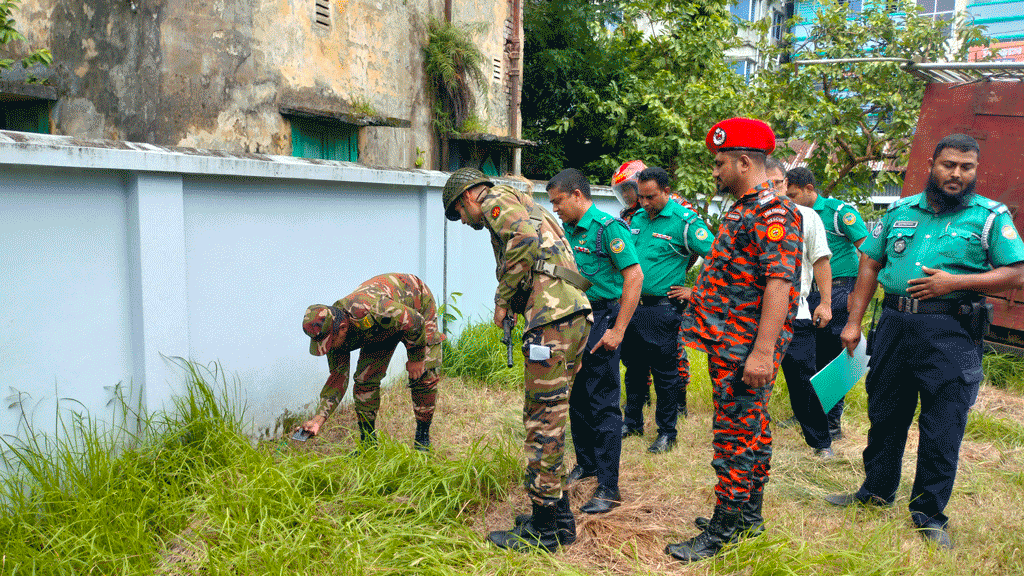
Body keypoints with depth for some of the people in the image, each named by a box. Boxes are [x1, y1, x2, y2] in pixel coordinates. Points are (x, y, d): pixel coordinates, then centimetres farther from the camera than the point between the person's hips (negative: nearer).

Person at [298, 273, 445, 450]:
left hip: (418, 306, -5)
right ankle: (368, 442, 8)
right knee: (364, 379, -5)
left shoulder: (370, 311, -46)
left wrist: (417, 358, -17)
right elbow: (338, 376, -13)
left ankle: (423, 437, 6)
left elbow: (416, 322, -31)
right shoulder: (330, 329, -22)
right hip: (380, 329, 5)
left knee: (423, 375, -11)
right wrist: (319, 419, -21)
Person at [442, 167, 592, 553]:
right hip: (575, 316, 10)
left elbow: (524, 239, -18)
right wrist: (517, 303, 14)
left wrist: (503, 298, -9)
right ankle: (559, 519, 23)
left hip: (552, 318, -10)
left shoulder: (496, 200, 2)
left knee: (543, 422, -4)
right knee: (545, 417, 15)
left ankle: (544, 529, 4)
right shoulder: (523, 207, 30)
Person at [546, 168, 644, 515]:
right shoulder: (568, 231, 10)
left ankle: (608, 487, 4)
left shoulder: (609, 228, -14)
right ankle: (586, 464, 33)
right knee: (577, 398, 16)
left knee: (602, 404, -4)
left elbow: (635, 276, -17)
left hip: (602, 320, -8)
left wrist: (618, 330, -20)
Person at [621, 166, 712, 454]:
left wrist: (694, 291, -10)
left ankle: (667, 432, 15)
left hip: (663, 308, -6)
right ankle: (632, 422, 32)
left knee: (665, 372, 2)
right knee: (633, 367, 16)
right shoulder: (637, 218, 10)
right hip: (632, 305, 6)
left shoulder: (685, 220, -10)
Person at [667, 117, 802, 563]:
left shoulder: (773, 212, -16)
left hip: (746, 350, -10)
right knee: (752, 429, 18)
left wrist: (762, 352, -26)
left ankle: (723, 531, 8)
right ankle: (749, 514, 30)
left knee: (736, 437, -2)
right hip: (728, 344, 10)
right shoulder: (742, 209, 17)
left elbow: (780, 284, -23)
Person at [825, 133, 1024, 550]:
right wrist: (853, 322, 7)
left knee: (941, 430, 1)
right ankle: (876, 492, 31)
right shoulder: (900, 210, 11)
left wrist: (955, 282, -16)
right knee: (884, 416, 13)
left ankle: (929, 516, 16)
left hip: (951, 332, -3)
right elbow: (870, 265, 14)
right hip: (895, 324, 4)